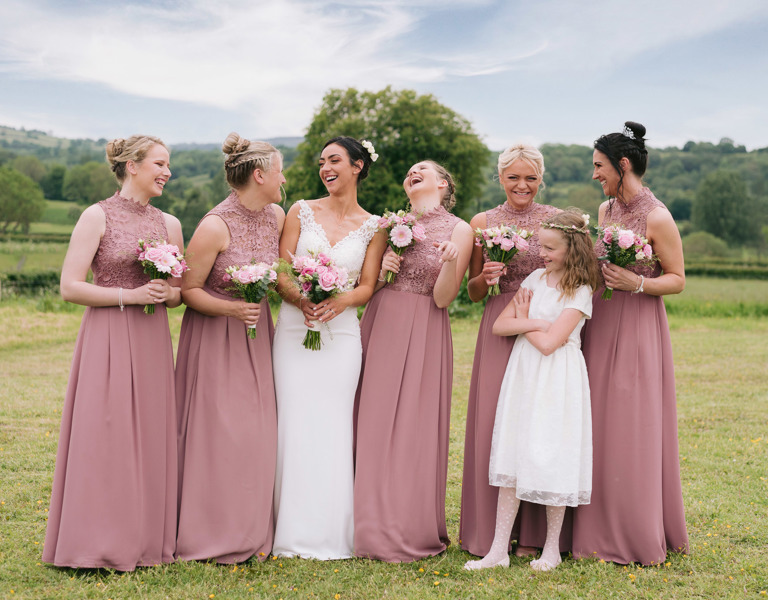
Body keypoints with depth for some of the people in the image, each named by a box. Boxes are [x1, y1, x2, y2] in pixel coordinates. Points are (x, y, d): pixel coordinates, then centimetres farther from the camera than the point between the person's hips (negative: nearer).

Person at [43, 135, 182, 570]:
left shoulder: (169, 224, 12)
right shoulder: (98, 217, -3)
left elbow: (180, 293, 18)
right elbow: (70, 287, -9)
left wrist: (167, 292, -5)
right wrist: (130, 295, -15)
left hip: (152, 342, 5)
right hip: (107, 340, -5)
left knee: (151, 438, 6)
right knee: (104, 438, -4)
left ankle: (147, 539, 16)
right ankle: (100, 543, 6)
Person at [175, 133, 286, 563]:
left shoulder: (276, 217, 3)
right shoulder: (215, 226, -18)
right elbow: (187, 289, -13)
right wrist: (230, 308, -26)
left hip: (257, 334, 6)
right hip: (214, 337, -6)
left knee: (257, 432, 5)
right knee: (217, 432, -5)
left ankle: (252, 533, 14)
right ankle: (214, 534, 7)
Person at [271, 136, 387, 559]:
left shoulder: (373, 227, 6)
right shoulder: (302, 212, 5)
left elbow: (368, 286, 3)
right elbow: (279, 271, 1)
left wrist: (338, 301, -17)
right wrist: (302, 300, -18)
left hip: (342, 333, 0)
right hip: (295, 329, 0)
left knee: (332, 428, 0)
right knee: (295, 425, -1)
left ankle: (330, 533, 10)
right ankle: (294, 532, 8)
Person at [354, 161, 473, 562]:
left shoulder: (459, 231, 1)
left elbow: (442, 298, -6)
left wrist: (450, 261, -22)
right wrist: (379, 270, -2)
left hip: (422, 334, -4)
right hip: (378, 326, 4)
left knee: (412, 429, -5)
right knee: (373, 427, 4)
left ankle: (409, 533, 7)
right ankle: (372, 525, 14)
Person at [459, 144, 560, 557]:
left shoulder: (558, 220, 5)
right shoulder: (482, 223, 8)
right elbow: (473, 292, 12)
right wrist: (485, 277, -8)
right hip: (498, 331, 1)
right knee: (492, 423, -1)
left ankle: (532, 533, 8)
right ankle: (491, 532, 10)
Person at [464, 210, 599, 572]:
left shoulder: (580, 293, -9)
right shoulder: (536, 278, 9)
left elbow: (548, 343, -18)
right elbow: (499, 326, 4)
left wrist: (523, 320, -3)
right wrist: (537, 323, -9)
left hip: (556, 380, -5)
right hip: (522, 375, 6)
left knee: (550, 462, 0)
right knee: (512, 460, 4)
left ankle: (552, 549, 16)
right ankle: (499, 550, 8)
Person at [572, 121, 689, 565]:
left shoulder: (657, 218, -12)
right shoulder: (607, 210, 10)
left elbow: (677, 280, -8)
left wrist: (637, 284, -21)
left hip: (637, 331, -7)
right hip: (601, 328, 7)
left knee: (633, 431, -2)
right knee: (601, 427, 9)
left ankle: (640, 538, 11)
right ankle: (603, 532, 19)